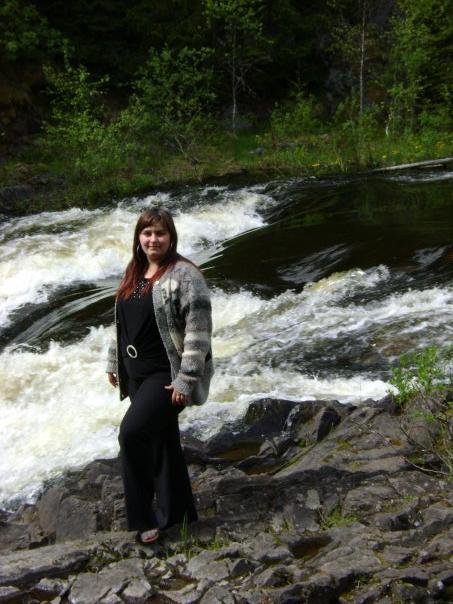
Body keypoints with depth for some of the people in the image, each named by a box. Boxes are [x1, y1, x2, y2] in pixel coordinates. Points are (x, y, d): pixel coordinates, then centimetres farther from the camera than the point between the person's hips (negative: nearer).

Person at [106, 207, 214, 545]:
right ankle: (176, 511, 27)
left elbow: (199, 332, -20)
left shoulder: (184, 275, -15)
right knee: (160, 438, 14)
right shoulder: (134, 274, 11)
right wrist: (114, 363, 20)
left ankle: (143, 515, -2)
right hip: (137, 374, 8)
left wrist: (186, 380, -23)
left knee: (133, 433, -18)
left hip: (167, 374, -8)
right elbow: (122, 323, 20)